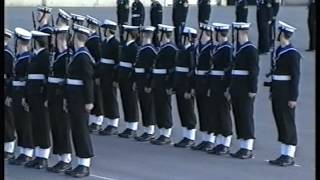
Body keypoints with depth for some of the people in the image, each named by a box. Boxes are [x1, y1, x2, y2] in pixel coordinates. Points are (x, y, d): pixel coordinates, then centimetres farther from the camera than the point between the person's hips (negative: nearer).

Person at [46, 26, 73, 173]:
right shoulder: (56, 55, 13)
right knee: (55, 127, 10)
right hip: (53, 95, 8)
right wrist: (48, 98, 14)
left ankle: (66, 160, 4)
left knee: (63, 127, -3)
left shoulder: (70, 55, -12)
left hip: (62, 95, -8)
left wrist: (66, 98, -22)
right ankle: (61, 160, 17)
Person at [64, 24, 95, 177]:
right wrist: (68, 99, 17)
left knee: (81, 130, -4)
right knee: (76, 131, 12)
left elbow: (88, 80, -19)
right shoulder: (77, 54, 11)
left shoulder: (83, 56, -17)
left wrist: (89, 101, -20)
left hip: (80, 100, -9)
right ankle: (81, 164, 17)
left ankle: (85, 166, 2)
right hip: (74, 99, 9)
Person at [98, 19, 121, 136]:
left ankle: (114, 126, 4)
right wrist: (98, 75, 14)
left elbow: (118, 62, -16)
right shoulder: (104, 42, 12)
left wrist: (116, 79, -18)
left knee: (111, 99, -3)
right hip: (103, 76, 8)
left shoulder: (116, 43, -13)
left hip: (111, 76, -8)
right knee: (105, 99, 10)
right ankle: (109, 125, 16)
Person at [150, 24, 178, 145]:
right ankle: (163, 134, 17)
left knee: (165, 108, -3)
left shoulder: (171, 49, -14)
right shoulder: (162, 47, 15)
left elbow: (172, 68, -19)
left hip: (165, 84, -9)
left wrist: (169, 85, -22)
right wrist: (153, 83, 17)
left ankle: (166, 136, 2)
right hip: (158, 84, 9)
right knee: (158, 108, 11)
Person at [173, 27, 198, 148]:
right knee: (182, 111, 12)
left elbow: (193, 71, -18)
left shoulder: (193, 50, -14)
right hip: (179, 86, 9)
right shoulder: (183, 49, 13)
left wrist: (189, 89, -20)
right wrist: (174, 86, 14)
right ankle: (185, 137, 18)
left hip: (187, 86, -9)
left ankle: (191, 139, 5)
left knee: (189, 112, -2)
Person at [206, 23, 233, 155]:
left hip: (223, 87, -9)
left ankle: (226, 145, 2)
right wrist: (210, 88, 18)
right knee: (215, 114, 11)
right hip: (215, 87, 9)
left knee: (224, 115, -3)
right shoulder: (217, 48, 15)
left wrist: (228, 88, -21)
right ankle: (218, 143, 16)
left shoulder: (228, 48, -13)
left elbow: (229, 69, -18)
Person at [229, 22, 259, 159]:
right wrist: (231, 88, 17)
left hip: (245, 90, -9)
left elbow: (254, 70, -16)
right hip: (237, 90, 9)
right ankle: (243, 147, 15)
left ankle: (248, 149, -1)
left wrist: (252, 90, -19)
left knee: (246, 117, -5)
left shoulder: (251, 49, -12)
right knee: (238, 117, 9)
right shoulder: (238, 49, 14)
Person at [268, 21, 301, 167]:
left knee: (288, 123, -3)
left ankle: (290, 156, 2)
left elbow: (295, 77, -16)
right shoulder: (278, 50, 12)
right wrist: (272, 91, 17)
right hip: (277, 93, 9)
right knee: (280, 122, 11)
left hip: (286, 94, -9)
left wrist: (293, 98, -18)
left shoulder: (293, 54, -14)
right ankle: (284, 154, 17)